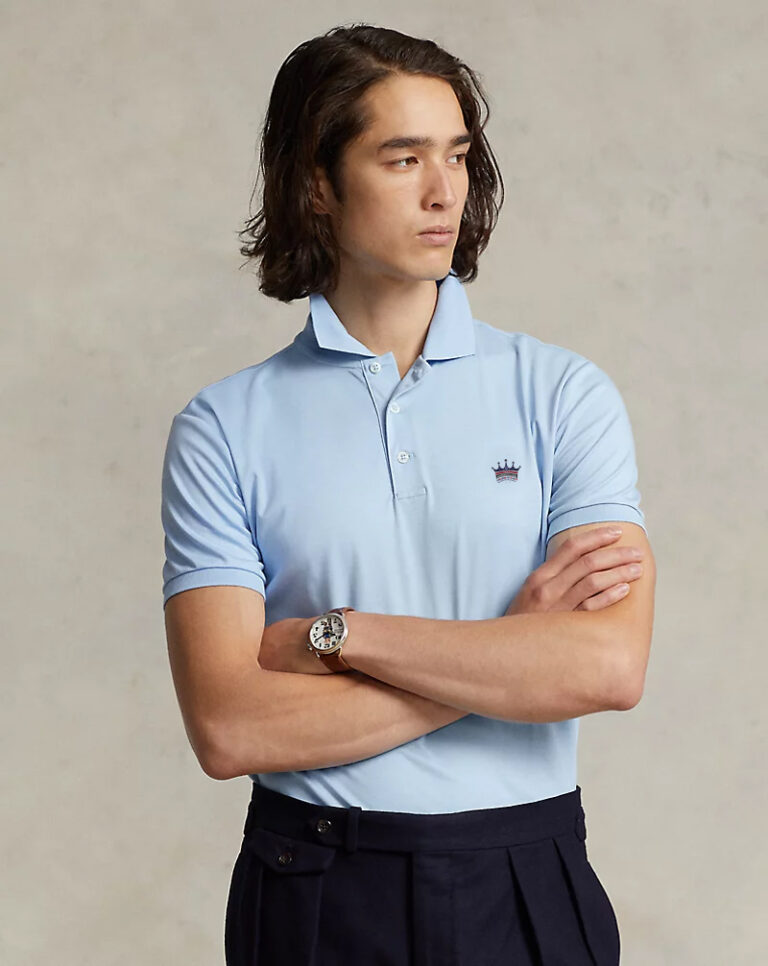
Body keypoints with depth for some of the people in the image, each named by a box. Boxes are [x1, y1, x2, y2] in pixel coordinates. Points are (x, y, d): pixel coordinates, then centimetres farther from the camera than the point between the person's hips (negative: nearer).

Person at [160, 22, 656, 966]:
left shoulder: (563, 392, -2)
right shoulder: (224, 427, -4)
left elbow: (609, 666, -15)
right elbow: (228, 727, -14)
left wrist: (336, 633, -14)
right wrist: (511, 647, -13)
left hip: (526, 887, 1)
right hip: (316, 890, -1)